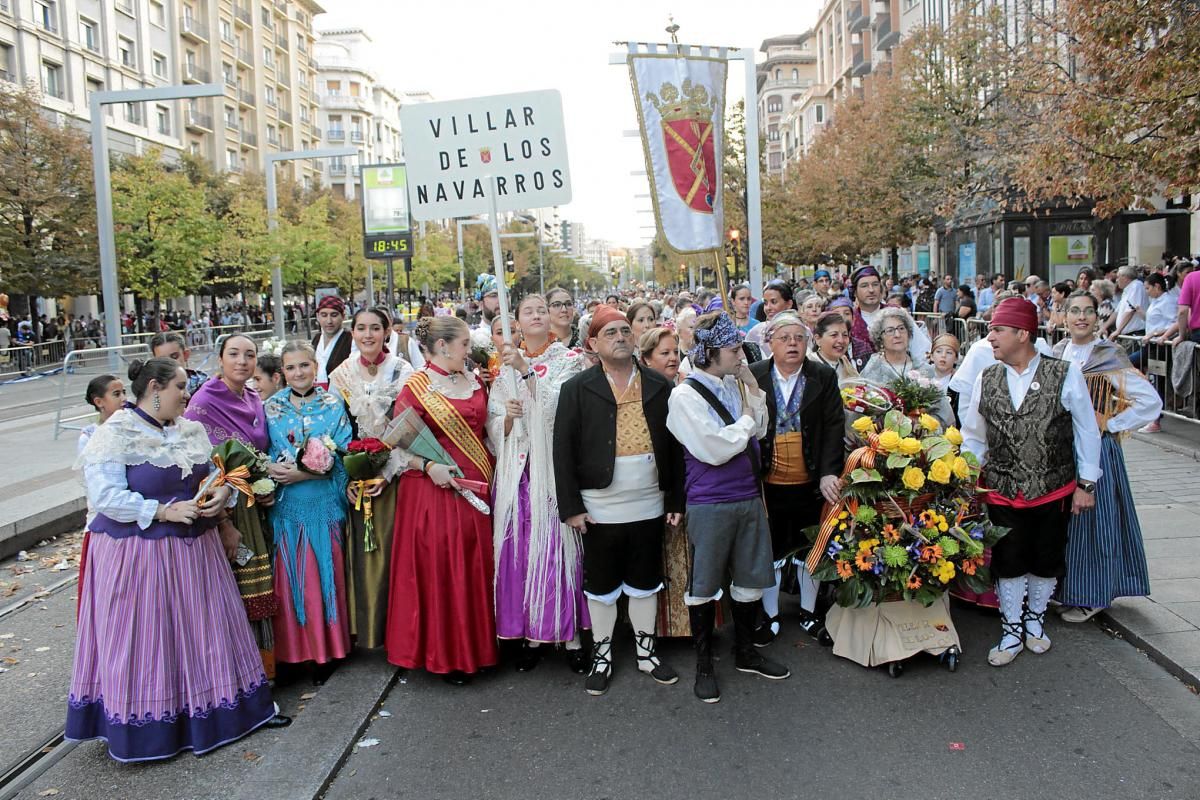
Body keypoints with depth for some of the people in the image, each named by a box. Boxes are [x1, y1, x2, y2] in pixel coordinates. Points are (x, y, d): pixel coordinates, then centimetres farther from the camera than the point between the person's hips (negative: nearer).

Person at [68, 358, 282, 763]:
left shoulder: (190, 431, 8)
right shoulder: (115, 435, -13)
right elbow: (106, 497, -19)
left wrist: (222, 492, -6)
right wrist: (164, 511, -23)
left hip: (195, 548, 7)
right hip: (138, 555, -6)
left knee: (203, 631, 13)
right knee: (146, 640, 3)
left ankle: (220, 706, 27)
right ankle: (146, 725, 18)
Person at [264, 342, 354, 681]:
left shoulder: (333, 405, 1)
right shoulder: (271, 406, 7)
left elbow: (342, 457, -5)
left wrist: (304, 473, -15)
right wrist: (270, 468, -14)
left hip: (322, 503, -1)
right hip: (285, 504, 2)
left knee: (323, 576, 4)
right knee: (288, 578, 4)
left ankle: (324, 651, 16)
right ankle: (292, 649, 17)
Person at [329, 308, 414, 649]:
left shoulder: (402, 372, -3)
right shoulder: (341, 375, 6)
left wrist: (387, 471, -15)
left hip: (393, 474, -2)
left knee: (390, 548, -1)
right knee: (360, 552, 5)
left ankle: (393, 628, 12)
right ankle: (363, 629, 18)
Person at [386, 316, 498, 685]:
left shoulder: (474, 381, 11)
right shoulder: (415, 387, -6)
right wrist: (428, 466, -21)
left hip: (475, 487, 6)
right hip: (435, 489, -6)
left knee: (475, 568, 10)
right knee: (438, 570, 0)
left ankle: (473, 645, 24)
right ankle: (443, 655, 15)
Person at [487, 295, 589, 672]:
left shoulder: (568, 360, 5)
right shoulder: (506, 365, 13)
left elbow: (558, 405, -12)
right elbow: (494, 428, 10)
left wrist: (526, 370, -21)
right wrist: (507, 417, -11)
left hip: (555, 468, -2)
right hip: (518, 470, 3)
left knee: (559, 547, -4)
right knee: (520, 549, 2)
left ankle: (571, 634, 7)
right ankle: (529, 633, 14)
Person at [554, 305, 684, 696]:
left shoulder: (660, 387, 4)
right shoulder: (577, 389, -4)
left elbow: (674, 447, 5)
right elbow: (563, 450, -6)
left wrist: (676, 500, 2)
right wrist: (571, 507, -10)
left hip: (649, 506, 2)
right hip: (599, 509, -2)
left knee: (645, 584, 15)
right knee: (601, 587, 11)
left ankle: (646, 652, 32)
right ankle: (602, 655, 28)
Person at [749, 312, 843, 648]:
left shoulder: (824, 377, -1)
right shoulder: (752, 377, -5)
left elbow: (833, 427, -4)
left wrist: (829, 472, -15)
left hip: (811, 483, 1)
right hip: (767, 483, -1)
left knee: (810, 550, 15)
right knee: (769, 551, 11)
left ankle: (809, 614, 34)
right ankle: (770, 617, 28)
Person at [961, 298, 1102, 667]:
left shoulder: (1065, 375, -10)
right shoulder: (986, 379, -1)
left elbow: (1087, 431, -2)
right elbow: (973, 437, 8)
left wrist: (1086, 483, -2)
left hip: (1054, 491, -1)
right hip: (1003, 493, 1)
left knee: (1046, 561, 15)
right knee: (1008, 564, 8)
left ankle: (1035, 619, 38)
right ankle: (1012, 632, 25)